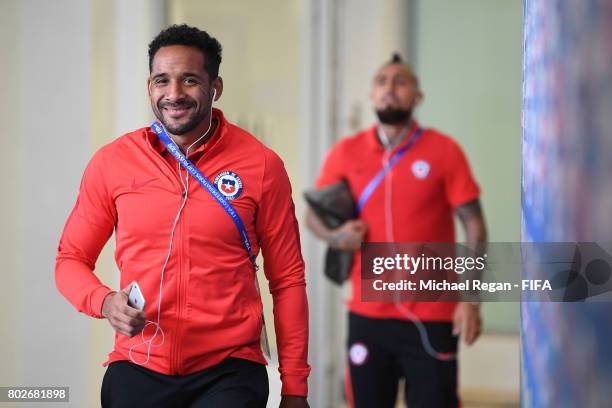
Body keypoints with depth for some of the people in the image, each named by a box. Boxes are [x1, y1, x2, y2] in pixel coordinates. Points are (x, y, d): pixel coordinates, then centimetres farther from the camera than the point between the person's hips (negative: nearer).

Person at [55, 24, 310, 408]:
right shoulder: (112, 162, 0)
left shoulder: (261, 165, -3)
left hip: (229, 372, -2)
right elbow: (70, 259, 9)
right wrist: (105, 301, -13)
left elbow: (287, 279, 1)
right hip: (137, 370, 2)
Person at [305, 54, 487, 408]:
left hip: (431, 318, -3)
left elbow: (474, 225, -4)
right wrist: (334, 236, -9)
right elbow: (314, 214, 14)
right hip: (367, 315, 3)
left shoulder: (443, 150, -4)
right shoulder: (346, 153, 4)